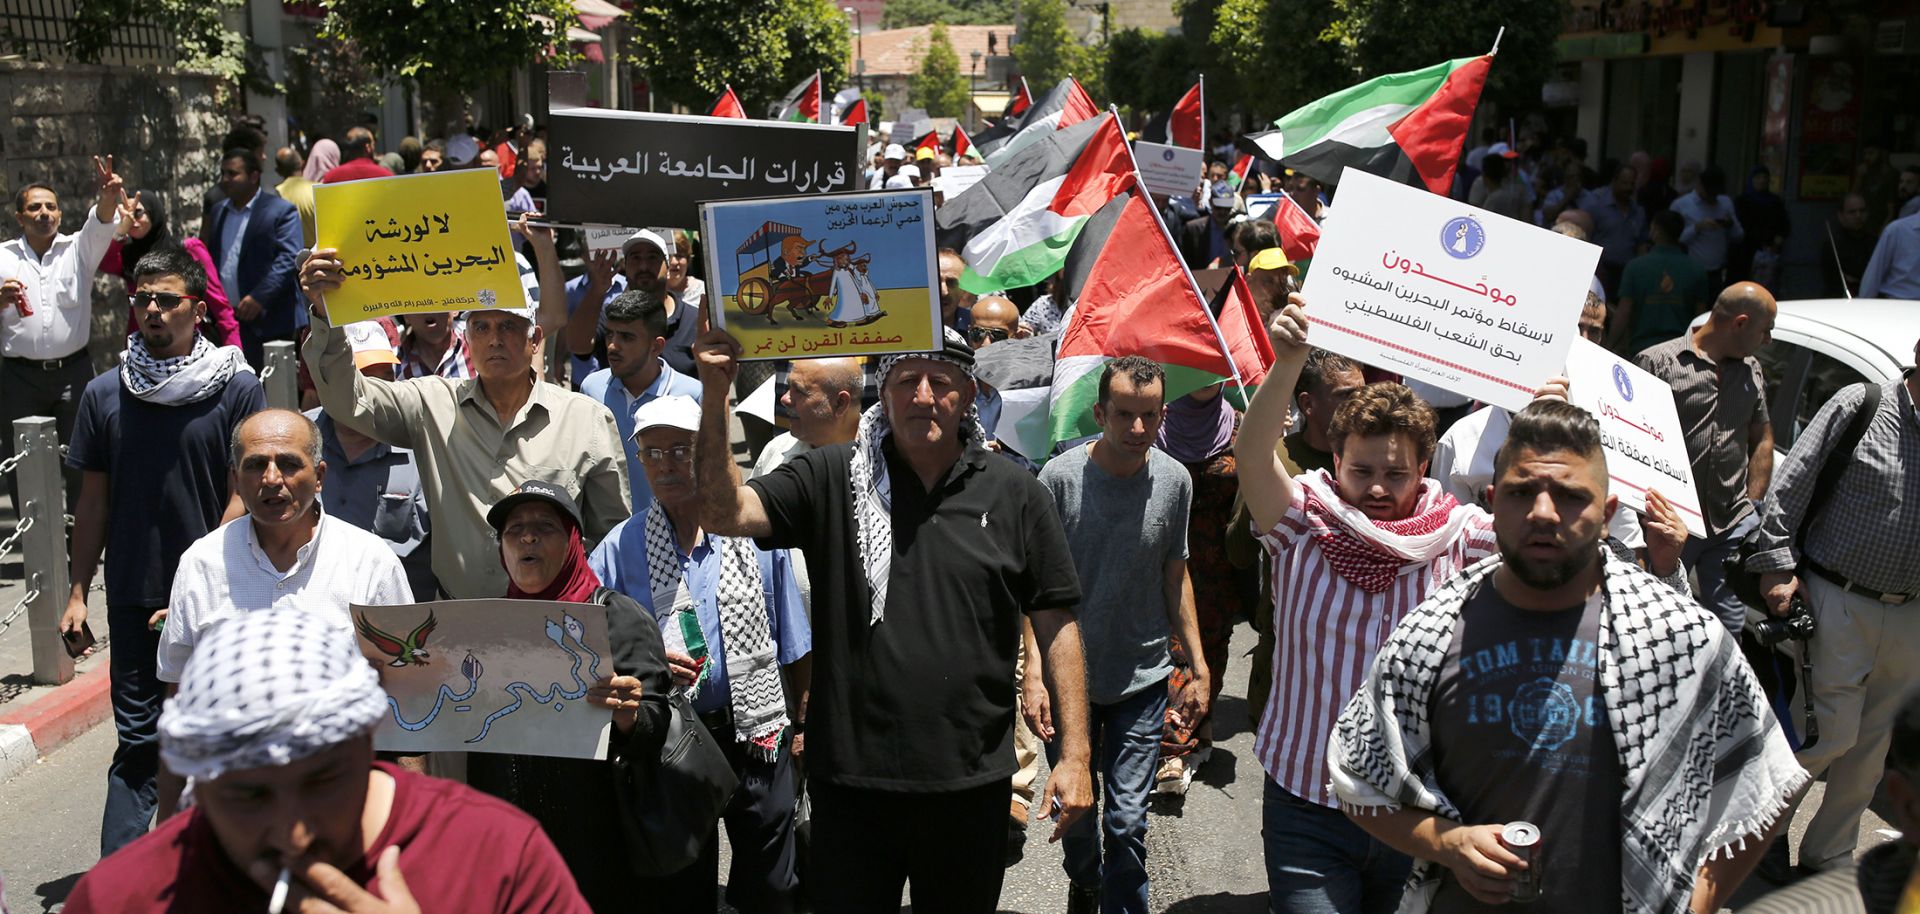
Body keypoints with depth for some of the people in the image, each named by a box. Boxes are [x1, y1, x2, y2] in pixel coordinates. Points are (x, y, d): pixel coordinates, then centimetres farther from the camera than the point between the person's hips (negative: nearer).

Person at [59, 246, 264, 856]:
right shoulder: (104, 395, 6)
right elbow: (94, 500, 9)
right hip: (133, 597, 2)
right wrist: (77, 592, 5)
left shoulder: (238, 390, -2)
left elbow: (243, 495, -4)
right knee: (137, 737, 2)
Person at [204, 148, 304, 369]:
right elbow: (209, 258, 20)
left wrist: (259, 297, -20)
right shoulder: (217, 213, 19)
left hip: (265, 321, -6)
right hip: (224, 321, 6)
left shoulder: (281, 211, -2)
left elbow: (288, 259, -11)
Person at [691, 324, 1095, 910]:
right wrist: (715, 396, -22)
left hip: (972, 780, 1)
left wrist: (1074, 754, -2)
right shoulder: (830, 480, -1)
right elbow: (723, 513, -12)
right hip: (852, 777, 0)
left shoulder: (1014, 494, 0)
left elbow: (1055, 624, 2)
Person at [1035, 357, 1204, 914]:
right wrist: (1033, 673, -16)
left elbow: (1175, 576, 6)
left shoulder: (1175, 480, -4)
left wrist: (1199, 668, 6)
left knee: (1128, 819, -1)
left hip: (1143, 679, 1)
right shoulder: (1060, 477, -13)